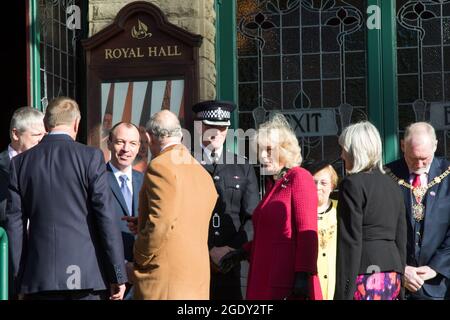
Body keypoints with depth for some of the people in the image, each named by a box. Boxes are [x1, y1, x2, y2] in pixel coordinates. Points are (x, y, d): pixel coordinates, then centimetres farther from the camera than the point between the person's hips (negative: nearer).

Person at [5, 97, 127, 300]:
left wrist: (20, 278, 12)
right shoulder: (90, 157, -3)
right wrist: (117, 275, -2)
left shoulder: (20, 162, 6)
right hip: (86, 275, -2)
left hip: (39, 277, 3)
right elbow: (106, 216, -7)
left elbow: (14, 223, 6)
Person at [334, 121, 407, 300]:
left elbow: (350, 241, -12)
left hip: (366, 274, -8)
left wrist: (343, 293, -12)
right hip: (392, 277, 8)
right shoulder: (392, 185, 16)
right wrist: (399, 289, 21)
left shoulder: (353, 184, -7)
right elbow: (401, 239, 17)